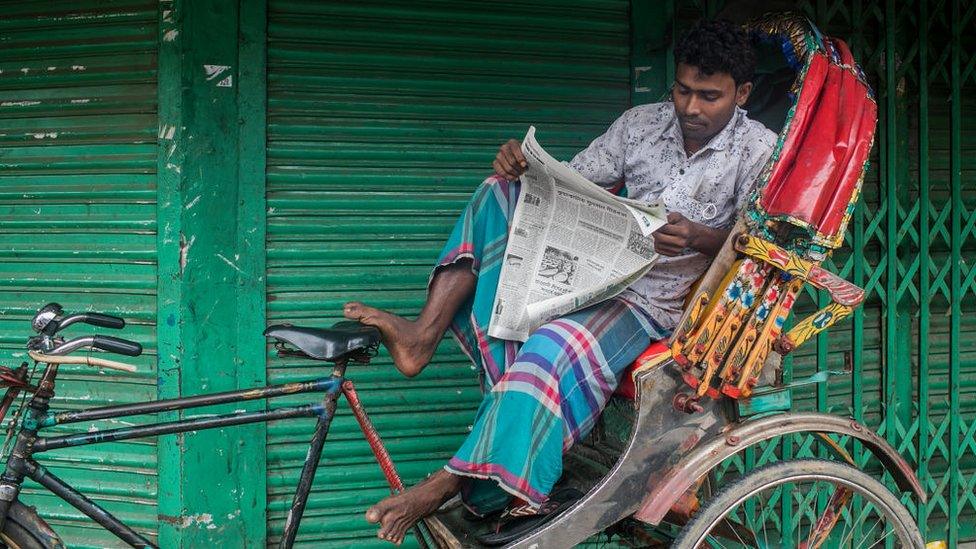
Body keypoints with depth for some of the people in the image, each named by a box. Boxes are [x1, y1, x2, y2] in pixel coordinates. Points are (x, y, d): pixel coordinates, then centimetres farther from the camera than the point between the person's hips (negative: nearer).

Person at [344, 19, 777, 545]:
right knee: (503, 190, -6)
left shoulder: (760, 149, -3)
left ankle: (444, 486, -30)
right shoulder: (643, 122, 10)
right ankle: (424, 334, -21)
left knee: (552, 349, -35)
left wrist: (698, 236, -29)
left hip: (653, 299, -6)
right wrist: (523, 166, -13)